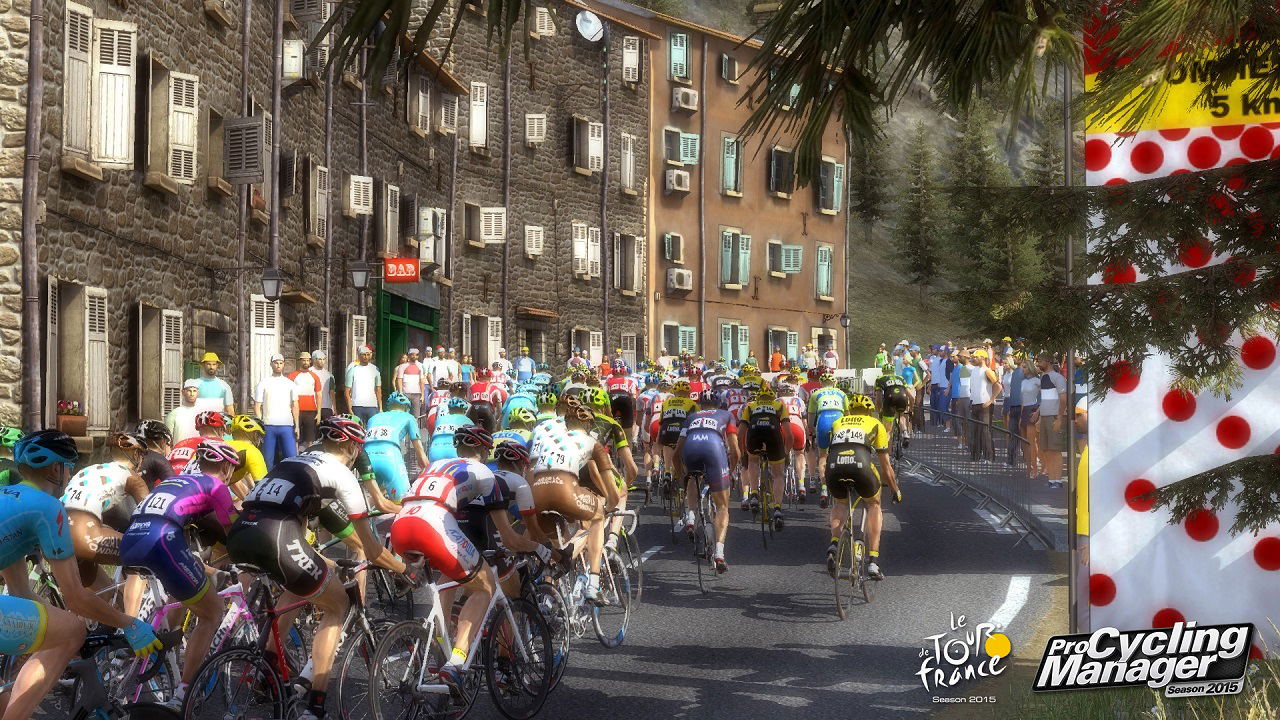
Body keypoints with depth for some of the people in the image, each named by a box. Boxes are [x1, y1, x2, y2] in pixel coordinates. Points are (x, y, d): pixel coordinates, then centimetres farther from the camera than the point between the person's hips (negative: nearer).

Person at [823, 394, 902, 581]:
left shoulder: (838, 423, 35)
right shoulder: (875, 424, 29)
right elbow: (885, 465, 32)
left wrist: (825, 478, 63)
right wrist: (895, 490, 46)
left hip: (834, 466, 2)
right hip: (861, 464, -2)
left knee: (840, 503, 32)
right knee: (874, 505, 25)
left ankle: (834, 544, 6)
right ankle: (873, 561, 13)